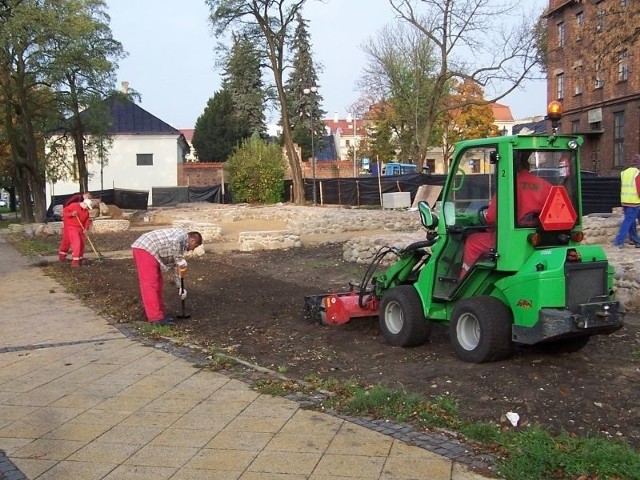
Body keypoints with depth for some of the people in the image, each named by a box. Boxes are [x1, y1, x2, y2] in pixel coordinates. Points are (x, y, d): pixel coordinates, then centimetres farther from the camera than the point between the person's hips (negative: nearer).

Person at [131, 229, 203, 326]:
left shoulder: (181, 245, 24)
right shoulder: (183, 235, -3)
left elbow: (176, 267, 30)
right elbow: (175, 242, -29)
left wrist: (180, 288, 31)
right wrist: (180, 260, -17)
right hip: (145, 249, -11)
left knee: (157, 284, 16)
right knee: (150, 285, -8)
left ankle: (159, 313, 23)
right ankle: (156, 318, -7)